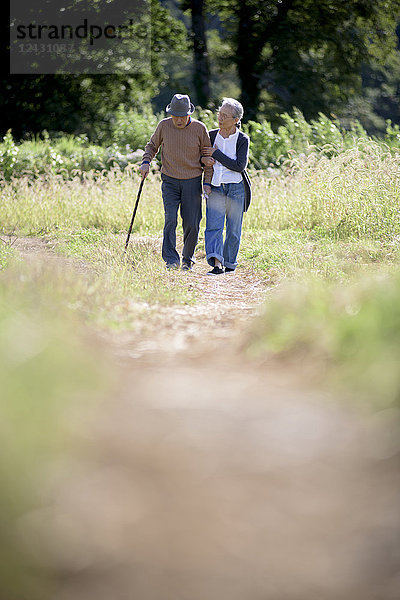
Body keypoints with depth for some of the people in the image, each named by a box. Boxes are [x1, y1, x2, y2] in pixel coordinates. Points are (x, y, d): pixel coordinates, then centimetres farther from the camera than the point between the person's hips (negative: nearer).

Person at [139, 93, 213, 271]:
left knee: (191, 223, 0)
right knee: (170, 218, -16)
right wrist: (146, 162, -3)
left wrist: (208, 183, -2)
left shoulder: (199, 128, -5)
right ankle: (171, 260, -16)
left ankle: (188, 258, 20)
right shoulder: (164, 126, -3)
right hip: (170, 181, 0)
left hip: (192, 182, 0)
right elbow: (152, 145, 15)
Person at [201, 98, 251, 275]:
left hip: (237, 188, -2)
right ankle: (217, 263, -25)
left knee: (234, 230, 5)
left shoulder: (242, 139, -5)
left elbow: (239, 166, -15)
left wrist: (216, 154, -16)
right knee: (213, 225, -15)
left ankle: (229, 263, 20)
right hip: (215, 187, 2)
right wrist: (204, 159, -9)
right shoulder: (212, 135, 5)